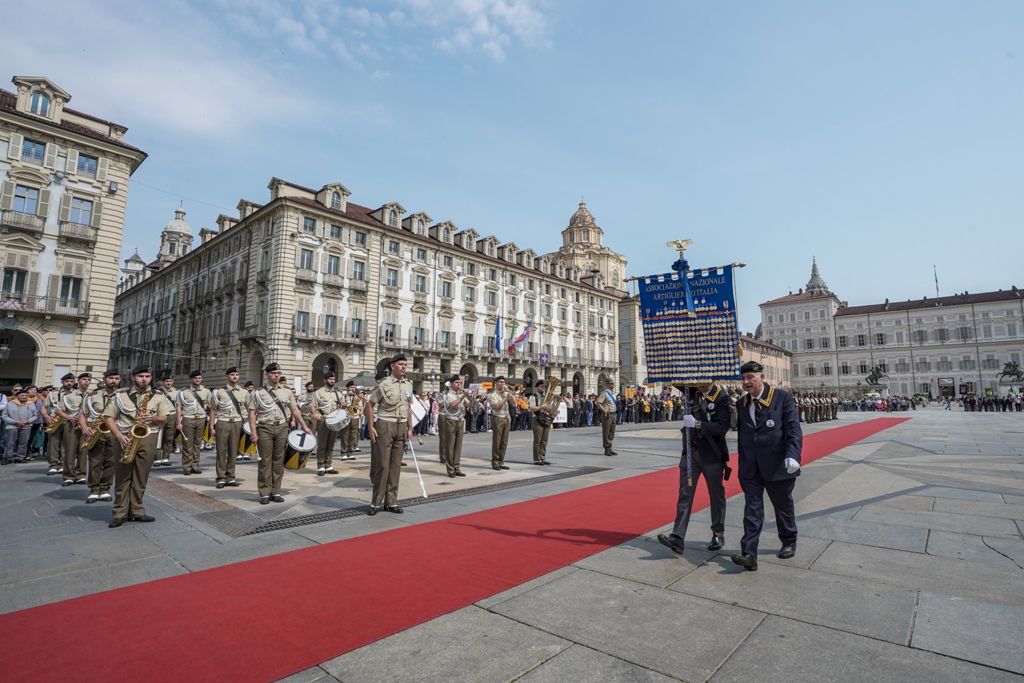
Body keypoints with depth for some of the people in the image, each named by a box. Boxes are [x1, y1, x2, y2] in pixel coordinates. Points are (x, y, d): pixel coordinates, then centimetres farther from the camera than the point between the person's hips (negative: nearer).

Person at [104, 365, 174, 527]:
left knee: (140, 477, 4)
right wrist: (119, 435, -11)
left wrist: (153, 418, -15)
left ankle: (136, 511, 13)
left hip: (147, 438, 1)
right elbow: (109, 417, 2)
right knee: (122, 477, 3)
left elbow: (164, 417, 7)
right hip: (125, 439, 0)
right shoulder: (121, 395, 5)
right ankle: (120, 513, 11)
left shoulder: (158, 396, 9)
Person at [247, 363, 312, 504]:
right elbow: (252, 413, -3)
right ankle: (264, 493, 9)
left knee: (279, 460, 6)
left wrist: (304, 426, 8)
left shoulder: (287, 391, 9)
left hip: (282, 428, 3)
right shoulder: (259, 392, 0)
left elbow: (294, 410, 12)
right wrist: (254, 433, -10)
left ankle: (276, 491, 15)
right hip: (265, 428, -3)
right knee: (265, 461, 1)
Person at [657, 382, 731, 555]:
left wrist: (697, 424, -30)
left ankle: (718, 535, 30)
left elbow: (722, 427, -20)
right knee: (685, 493, -1)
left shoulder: (721, 398, -13)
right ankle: (677, 537, -3)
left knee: (716, 495, 12)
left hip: (712, 454, -4)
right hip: (690, 451, 4)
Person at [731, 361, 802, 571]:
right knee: (752, 509, -1)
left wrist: (792, 455, -23)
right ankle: (749, 555, -3)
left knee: (783, 506, 16)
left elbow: (793, 429, -11)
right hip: (750, 467, 3)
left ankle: (789, 543, 39)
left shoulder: (782, 397, -6)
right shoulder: (742, 404, 8)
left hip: (777, 465, -3)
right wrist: (742, 463, 12)